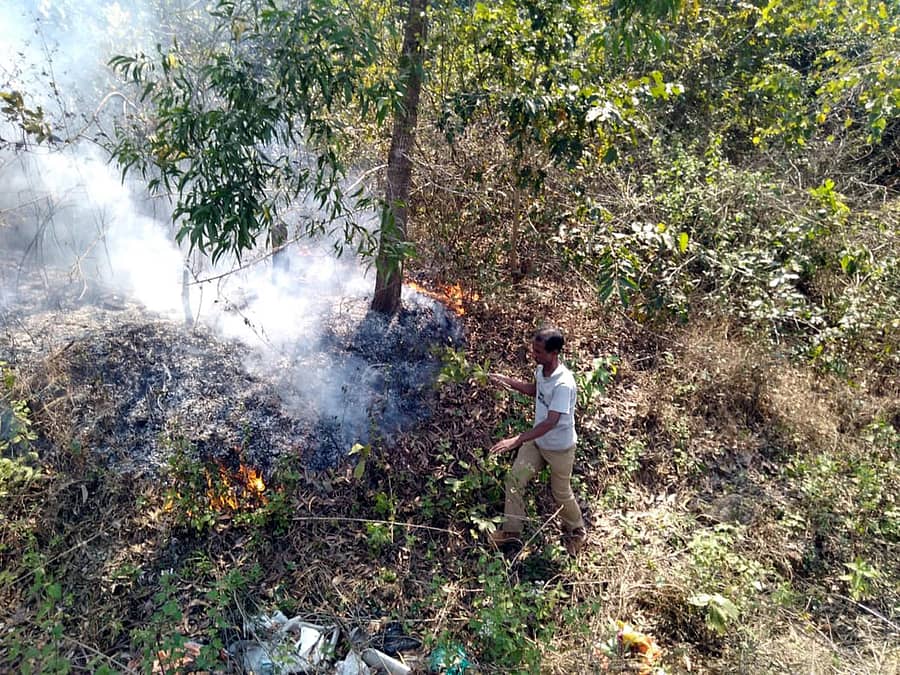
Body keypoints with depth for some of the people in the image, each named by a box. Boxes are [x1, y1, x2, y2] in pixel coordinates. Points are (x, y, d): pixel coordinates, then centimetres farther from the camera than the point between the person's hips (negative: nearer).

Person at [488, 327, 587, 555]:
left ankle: (577, 531, 41)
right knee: (514, 478, 6)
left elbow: (551, 422, -37)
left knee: (561, 493, 13)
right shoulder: (541, 369, -9)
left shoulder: (563, 383, -35)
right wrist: (506, 380, 2)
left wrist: (517, 440, -40)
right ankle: (512, 528, 23)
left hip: (559, 448, -7)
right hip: (537, 441, 7)